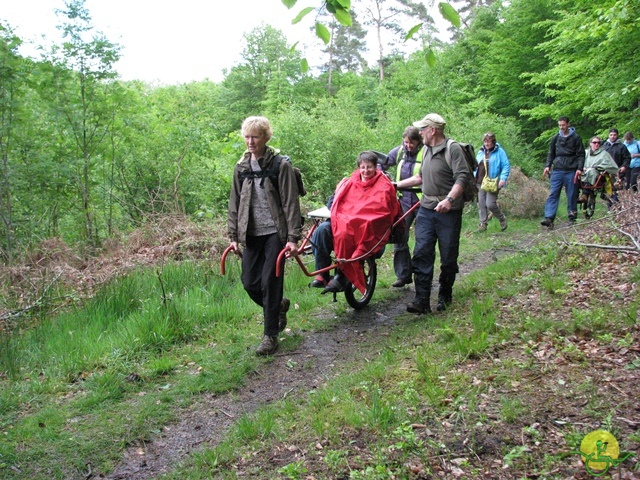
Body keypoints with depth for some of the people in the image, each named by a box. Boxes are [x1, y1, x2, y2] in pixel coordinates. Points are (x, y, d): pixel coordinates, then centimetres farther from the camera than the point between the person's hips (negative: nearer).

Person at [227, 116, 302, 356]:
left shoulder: (281, 165, -6)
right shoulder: (241, 167, 10)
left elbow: (291, 202, -9)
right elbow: (234, 203, 14)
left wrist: (293, 237, -14)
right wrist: (233, 235, 11)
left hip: (275, 232, -5)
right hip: (252, 234, 5)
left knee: (270, 282, -5)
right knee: (249, 282, 4)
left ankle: (270, 336, 7)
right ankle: (279, 305, 34)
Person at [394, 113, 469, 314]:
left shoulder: (453, 149, -8)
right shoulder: (427, 149, 17)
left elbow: (462, 178, -17)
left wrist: (449, 199, -30)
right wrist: (397, 184, 27)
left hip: (448, 211, -6)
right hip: (426, 209, 6)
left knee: (448, 257, 5)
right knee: (421, 254, -4)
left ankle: (445, 296, 21)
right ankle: (422, 300, -4)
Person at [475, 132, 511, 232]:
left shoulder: (499, 152, -4)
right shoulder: (481, 152, 12)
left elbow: (506, 166, -7)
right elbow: (476, 166, 20)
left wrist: (503, 178, -18)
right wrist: (474, 178, 11)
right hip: (480, 183, 6)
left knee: (490, 204, -11)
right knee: (481, 204, 5)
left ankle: (502, 219, 14)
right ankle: (483, 224, 16)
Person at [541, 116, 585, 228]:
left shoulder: (576, 138, 3)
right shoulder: (556, 138, 11)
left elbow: (581, 155, 1)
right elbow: (551, 154, 17)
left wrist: (579, 168, -10)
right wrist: (547, 166, 4)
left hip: (571, 171, -2)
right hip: (557, 170, 2)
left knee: (572, 195, 4)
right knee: (553, 195, -7)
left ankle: (573, 218, 13)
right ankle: (549, 218, -13)